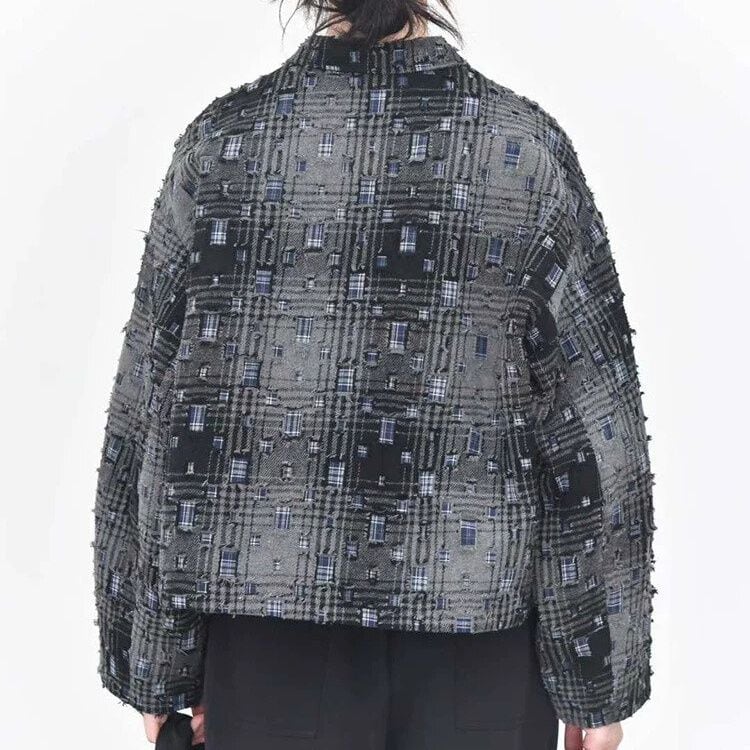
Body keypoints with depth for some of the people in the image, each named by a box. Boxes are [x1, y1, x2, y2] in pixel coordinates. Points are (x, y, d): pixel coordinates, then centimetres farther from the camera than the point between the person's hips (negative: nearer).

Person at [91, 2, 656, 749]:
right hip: (475, 637, -1)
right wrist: (599, 675, 2)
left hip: (270, 627, 1)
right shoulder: (526, 145, -6)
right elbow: (591, 429, -7)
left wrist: (155, 663, 6)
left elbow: (153, 412, -3)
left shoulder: (222, 140, -3)